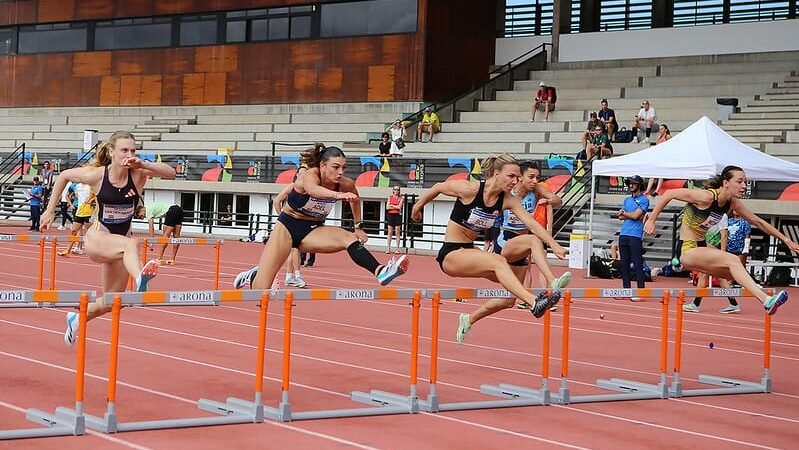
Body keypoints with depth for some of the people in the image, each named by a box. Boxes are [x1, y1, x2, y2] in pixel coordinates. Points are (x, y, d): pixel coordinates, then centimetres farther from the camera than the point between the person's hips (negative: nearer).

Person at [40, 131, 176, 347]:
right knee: (131, 244, -38)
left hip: (120, 241, 4)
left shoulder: (138, 174, -11)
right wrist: (50, 210, 8)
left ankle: (77, 318, 39)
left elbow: (170, 173, -26)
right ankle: (139, 278, -71)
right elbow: (64, 176, 5)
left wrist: (144, 165, -40)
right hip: (97, 237, -4)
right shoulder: (96, 175, -13)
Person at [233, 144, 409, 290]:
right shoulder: (310, 175, -26)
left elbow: (355, 198, 15)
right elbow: (312, 189, -53)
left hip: (313, 230, 4)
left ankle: (380, 272, -45)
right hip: (287, 227, -4)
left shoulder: (346, 185, -11)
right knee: (261, 288, -9)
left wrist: (359, 226, 15)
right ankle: (254, 275, 26)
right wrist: (338, 195, -71)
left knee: (349, 238, -27)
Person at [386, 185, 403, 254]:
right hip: (390, 215, 1)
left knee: (397, 233, 0)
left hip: (397, 215, -1)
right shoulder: (390, 197, 8)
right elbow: (387, 207, -2)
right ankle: (388, 248, 3)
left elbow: (399, 207, -9)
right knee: (389, 233, 1)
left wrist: (392, 205, -5)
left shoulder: (400, 198, 5)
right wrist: (396, 207, -7)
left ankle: (397, 248, 2)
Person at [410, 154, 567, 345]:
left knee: (510, 297, 0)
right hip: (450, 254, -7)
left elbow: (532, 224, -12)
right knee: (498, 261, -31)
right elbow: (438, 187, -3)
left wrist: (554, 245, -24)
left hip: (469, 252, 7)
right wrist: (418, 206, 11)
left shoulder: (508, 200, -3)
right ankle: (534, 303, -46)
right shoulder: (470, 190, -18)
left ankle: (469, 320, 22)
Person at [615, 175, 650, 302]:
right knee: (624, 264, 8)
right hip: (623, 235, 7)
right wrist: (631, 215, -6)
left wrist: (624, 212, 4)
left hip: (635, 236, -7)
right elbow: (620, 217, 12)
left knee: (638, 265, -8)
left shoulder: (644, 200, -1)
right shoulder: (627, 200, 19)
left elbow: (636, 215, -11)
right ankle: (626, 290, 14)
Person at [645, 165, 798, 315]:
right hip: (687, 251, -10)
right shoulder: (706, 197, -22)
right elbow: (670, 194, -18)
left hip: (702, 248, 10)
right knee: (733, 261, -25)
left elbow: (758, 222, 12)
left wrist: (785, 240, 13)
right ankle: (766, 301, -33)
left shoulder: (733, 203, 1)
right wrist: (651, 220, -15)